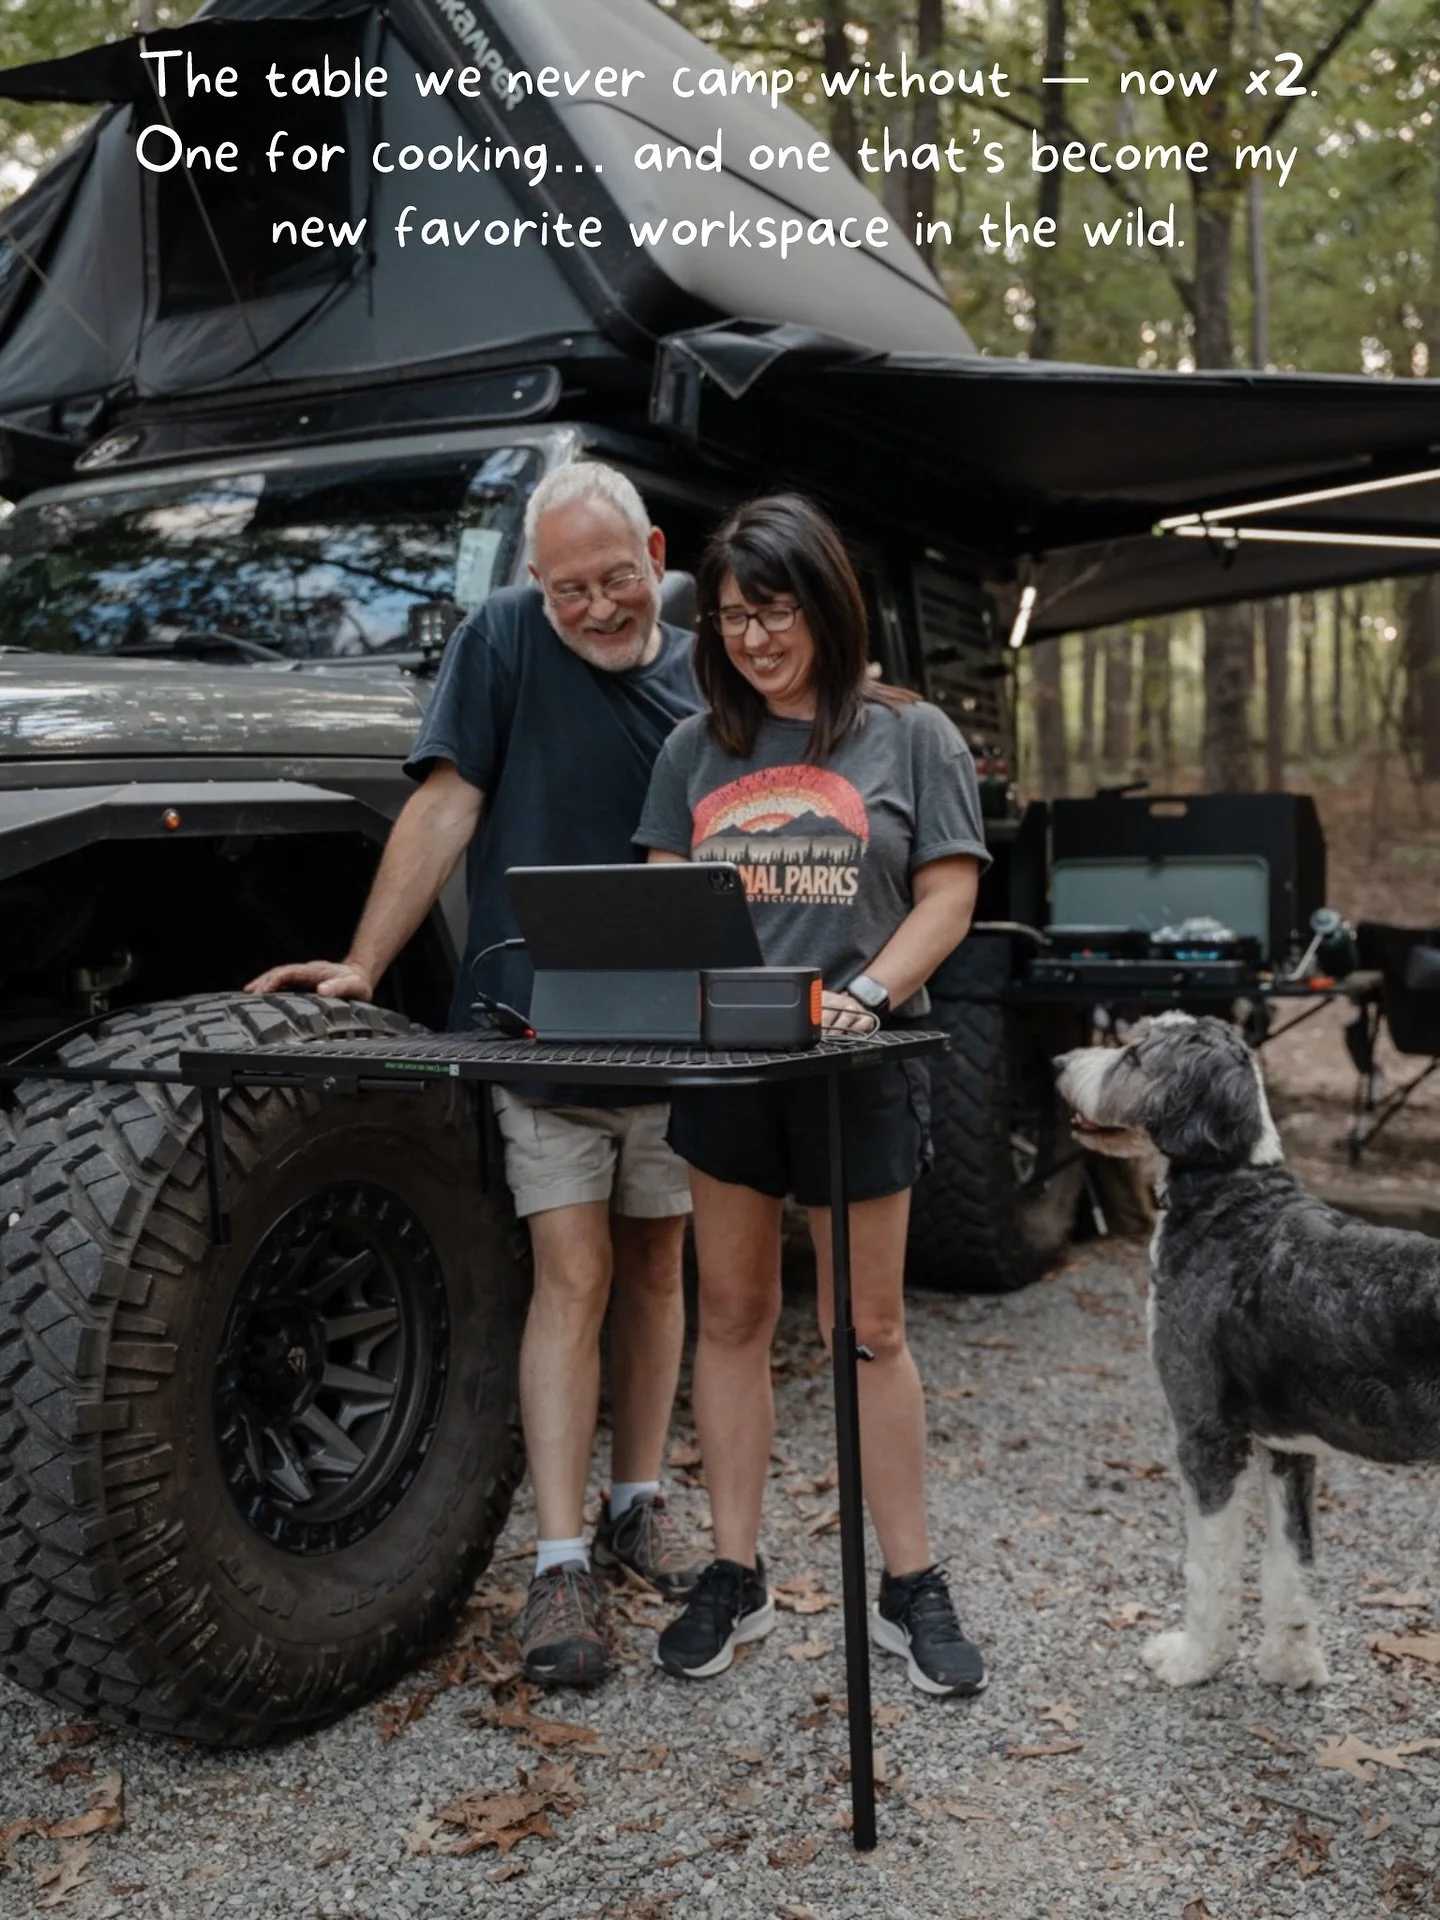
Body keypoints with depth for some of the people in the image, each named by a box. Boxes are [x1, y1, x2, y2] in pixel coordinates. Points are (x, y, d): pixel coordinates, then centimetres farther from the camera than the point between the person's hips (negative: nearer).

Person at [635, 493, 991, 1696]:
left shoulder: (910, 736, 2)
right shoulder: (697, 748, 10)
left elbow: (946, 896, -3)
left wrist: (871, 991, -20)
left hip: (857, 1066, -3)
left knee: (869, 1328, 5)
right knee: (732, 1316, 9)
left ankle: (911, 1588, 19)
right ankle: (736, 1578, 22)